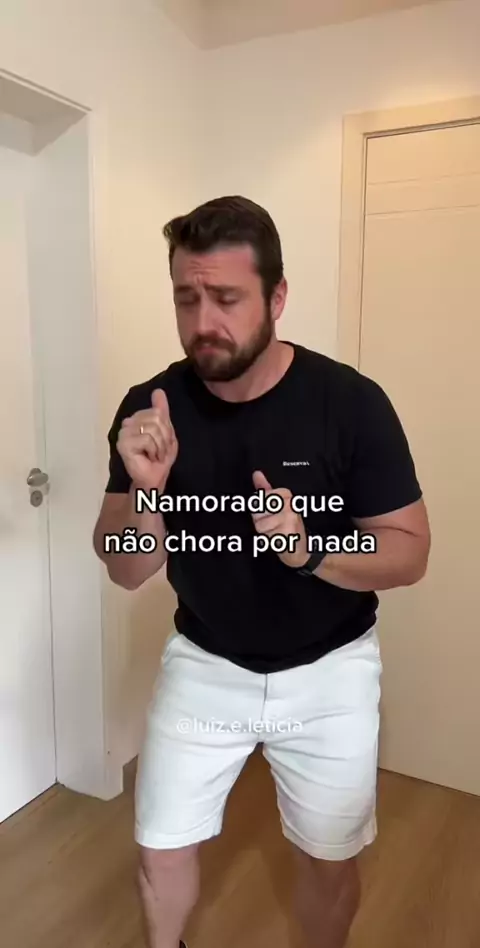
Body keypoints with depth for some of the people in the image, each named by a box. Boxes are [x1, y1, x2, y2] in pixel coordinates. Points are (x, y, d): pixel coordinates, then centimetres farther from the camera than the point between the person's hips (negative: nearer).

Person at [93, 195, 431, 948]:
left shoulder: (352, 403, -20)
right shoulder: (151, 408, -13)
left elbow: (410, 553, -14)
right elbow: (127, 572, -11)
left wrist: (309, 549, -33)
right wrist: (145, 490, -32)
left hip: (329, 670, -1)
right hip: (203, 663, 2)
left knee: (330, 859, 18)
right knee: (161, 853, 16)